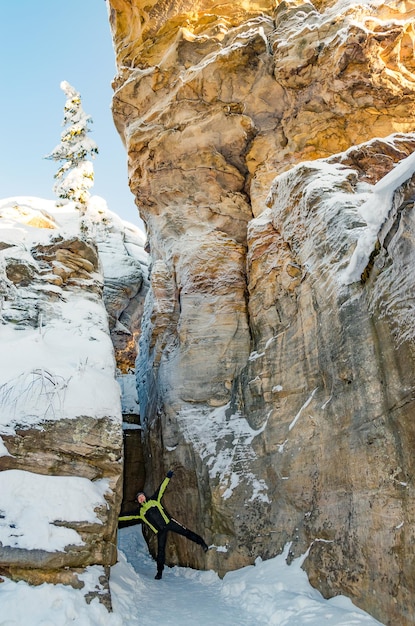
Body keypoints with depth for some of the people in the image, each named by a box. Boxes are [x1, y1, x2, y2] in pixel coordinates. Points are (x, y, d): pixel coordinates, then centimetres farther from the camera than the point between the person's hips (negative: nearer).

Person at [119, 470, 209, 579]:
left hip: (168, 521, 0)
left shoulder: (153, 500, 10)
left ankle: (201, 542, 3)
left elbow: (161, 489, 10)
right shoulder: (139, 512, 9)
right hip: (160, 531, 1)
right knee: (160, 550, 0)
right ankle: (159, 571, 14)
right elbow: (127, 516, 6)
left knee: (185, 531, -8)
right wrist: (116, 518, -1)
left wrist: (167, 478, 5)